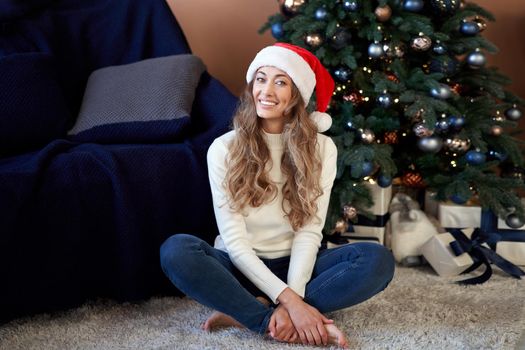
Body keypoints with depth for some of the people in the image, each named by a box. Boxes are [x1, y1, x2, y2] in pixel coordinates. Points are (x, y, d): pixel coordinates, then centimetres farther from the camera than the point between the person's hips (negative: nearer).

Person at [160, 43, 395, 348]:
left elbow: (309, 231, -10)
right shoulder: (224, 148, -7)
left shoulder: (321, 148, -2)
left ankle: (245, 314, -24)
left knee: (378, 260, -25)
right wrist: (288, 299, -25)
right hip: (243, 268, -1)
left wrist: (293, 298, -26)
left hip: (294, 266, 2)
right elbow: (233, 237, -14)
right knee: (176, 250, -31)